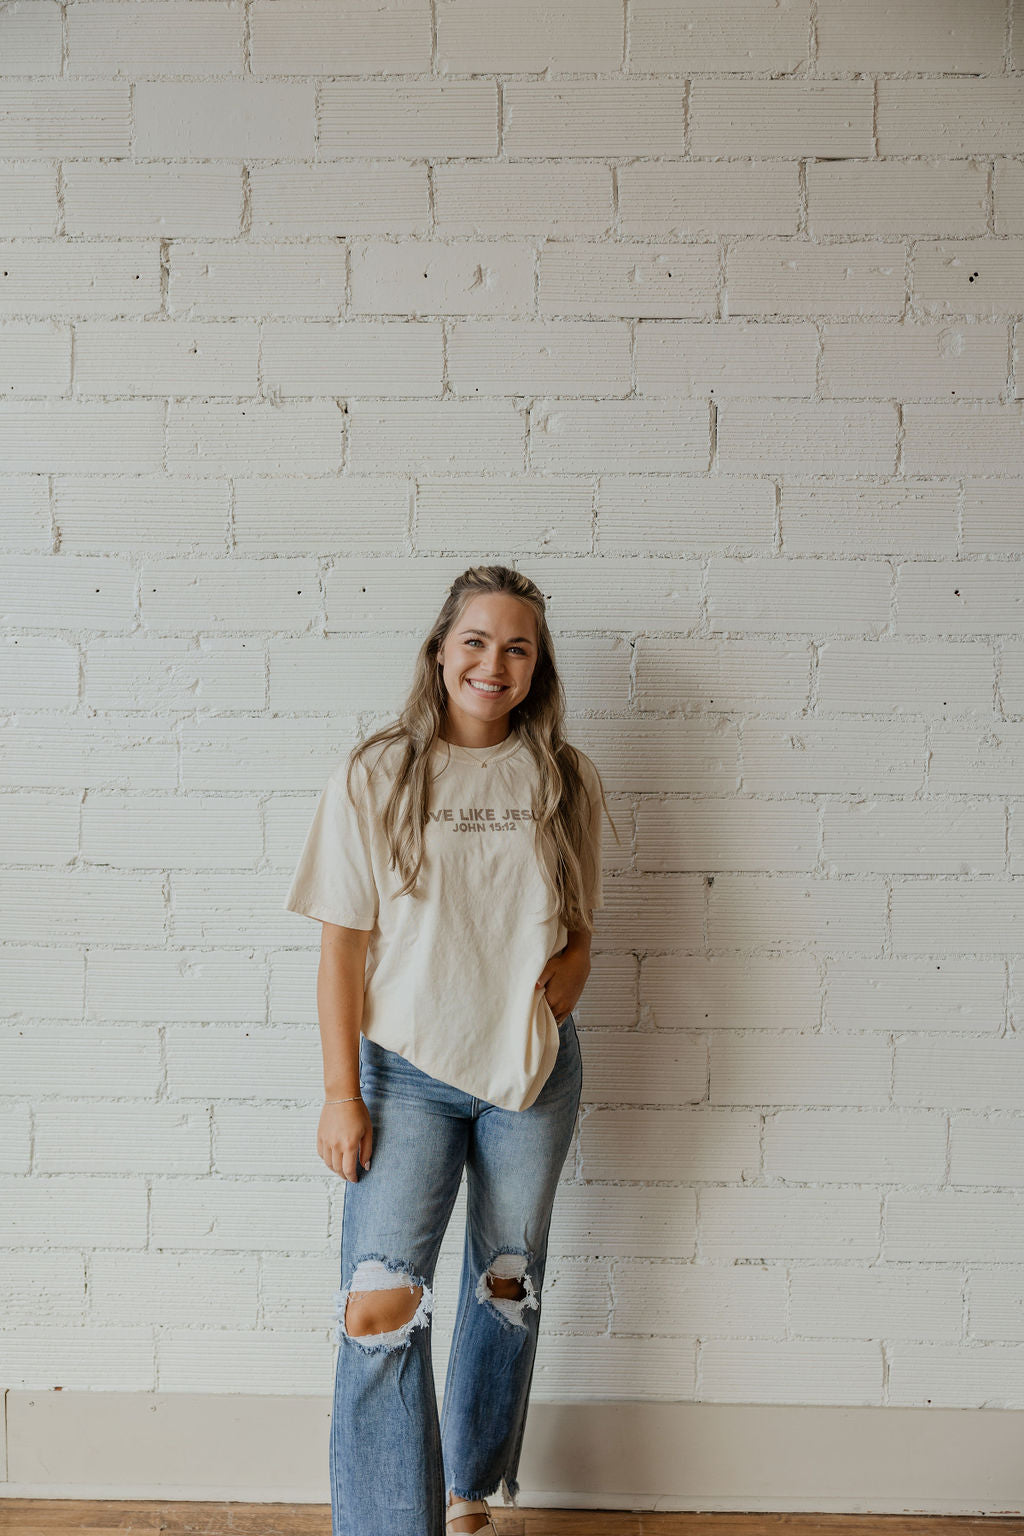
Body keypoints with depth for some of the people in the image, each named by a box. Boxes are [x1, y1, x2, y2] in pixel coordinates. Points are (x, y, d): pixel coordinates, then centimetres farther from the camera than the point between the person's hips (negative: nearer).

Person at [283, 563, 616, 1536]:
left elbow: (579, 935, 9)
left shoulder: (564, 783, 2)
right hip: (408, 1068, -2)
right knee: (380, 1304, -12)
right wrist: (342, 1093, -8)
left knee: (508, 1284, 15)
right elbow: (343, 946, -4)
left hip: (533, 1073, 3)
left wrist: (547, 1003, -12)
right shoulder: (374, 778, -5)